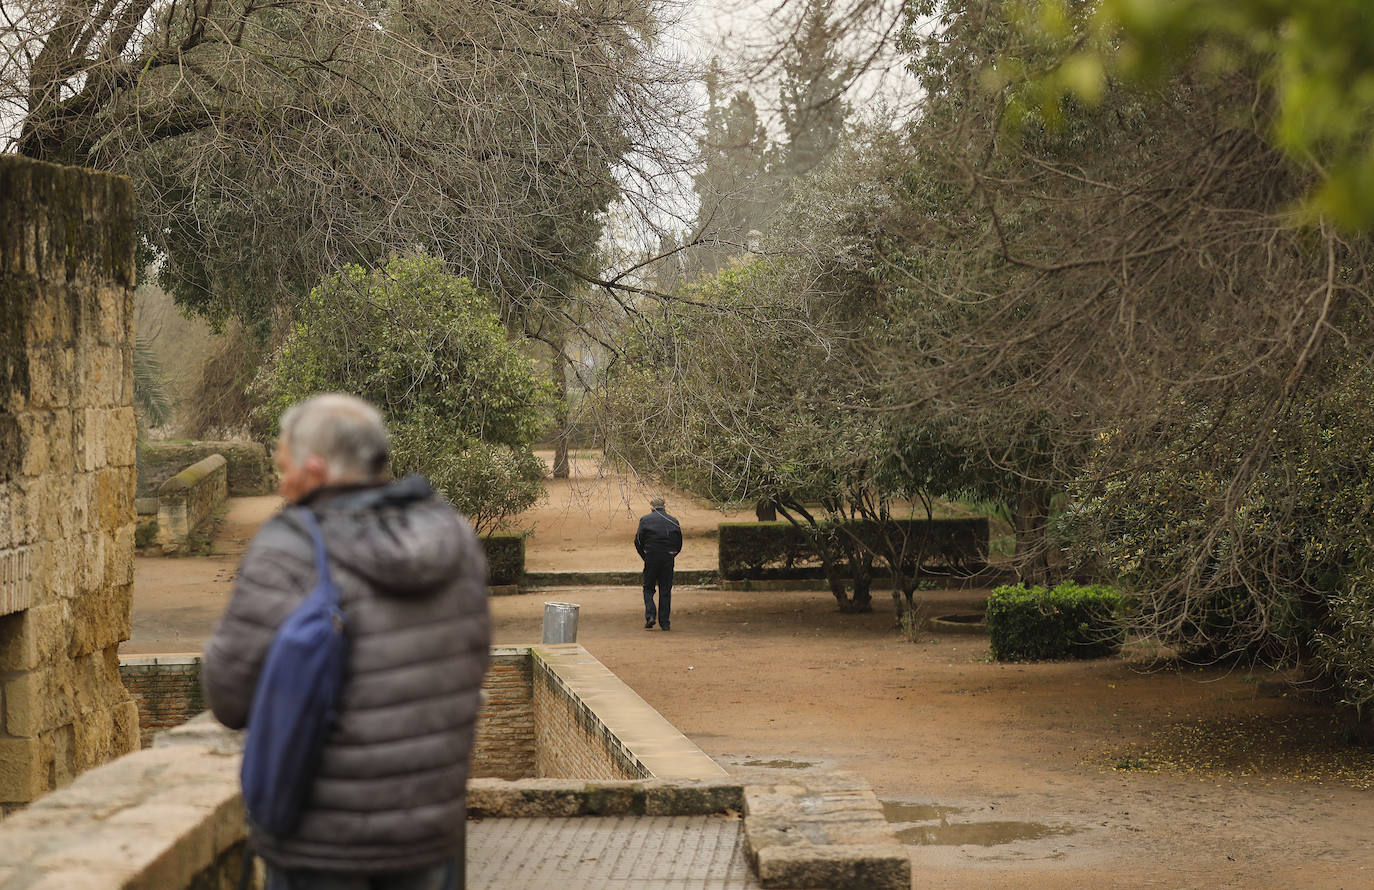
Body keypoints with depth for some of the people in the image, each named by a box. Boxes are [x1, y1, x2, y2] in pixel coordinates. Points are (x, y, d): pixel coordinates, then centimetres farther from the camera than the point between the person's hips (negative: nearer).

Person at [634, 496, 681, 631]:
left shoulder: (645, 519, 1)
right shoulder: (673, 521, 8)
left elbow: (638, 541, -1)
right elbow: (679, 545, 9)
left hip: (651, 558, -2)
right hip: (668, 559, 2)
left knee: (648, 588, 12)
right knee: (665, 591, 7)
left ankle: (650, 615, -7)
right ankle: (665, 623, 7)